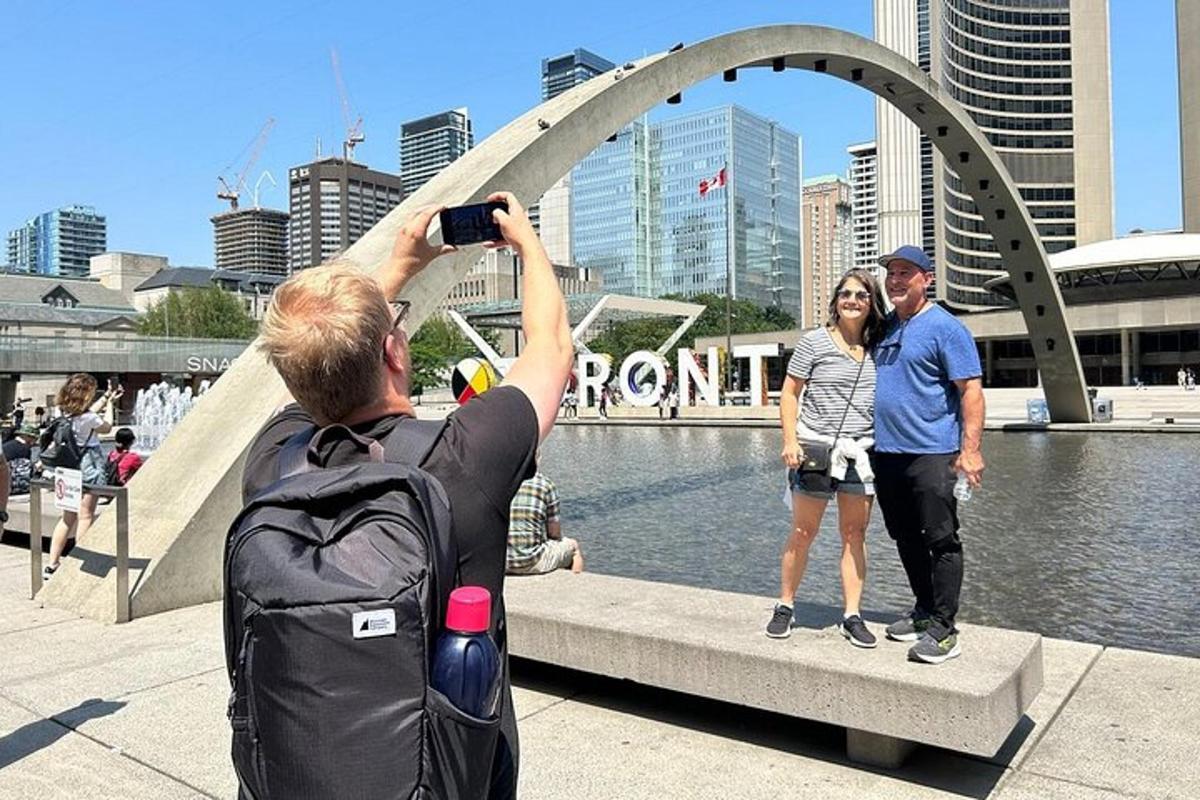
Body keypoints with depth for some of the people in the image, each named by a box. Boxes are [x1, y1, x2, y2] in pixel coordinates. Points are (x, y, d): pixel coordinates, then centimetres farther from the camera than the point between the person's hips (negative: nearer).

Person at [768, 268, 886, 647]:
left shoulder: (877, 348, 10)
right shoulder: (815, 341, -2)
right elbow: (789, 392, -2)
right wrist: (790, 440, -11)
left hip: (861, 452, 4)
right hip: (816, 448, -4)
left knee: (855, 534, 6)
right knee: (803, 533, 3)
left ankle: (851, 616, 14)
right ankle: (784, 607, 17)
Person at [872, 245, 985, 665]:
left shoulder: (945, 328, -6)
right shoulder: (884, 327, 15)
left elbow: (971, 390, -11)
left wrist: (971, 449, -19)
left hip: (931, 453, -7)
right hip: (886, 452, 8)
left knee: (941, 540, -2)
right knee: (906, 539, 15)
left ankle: (943, 630, 5)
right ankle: (924, 611, 29)